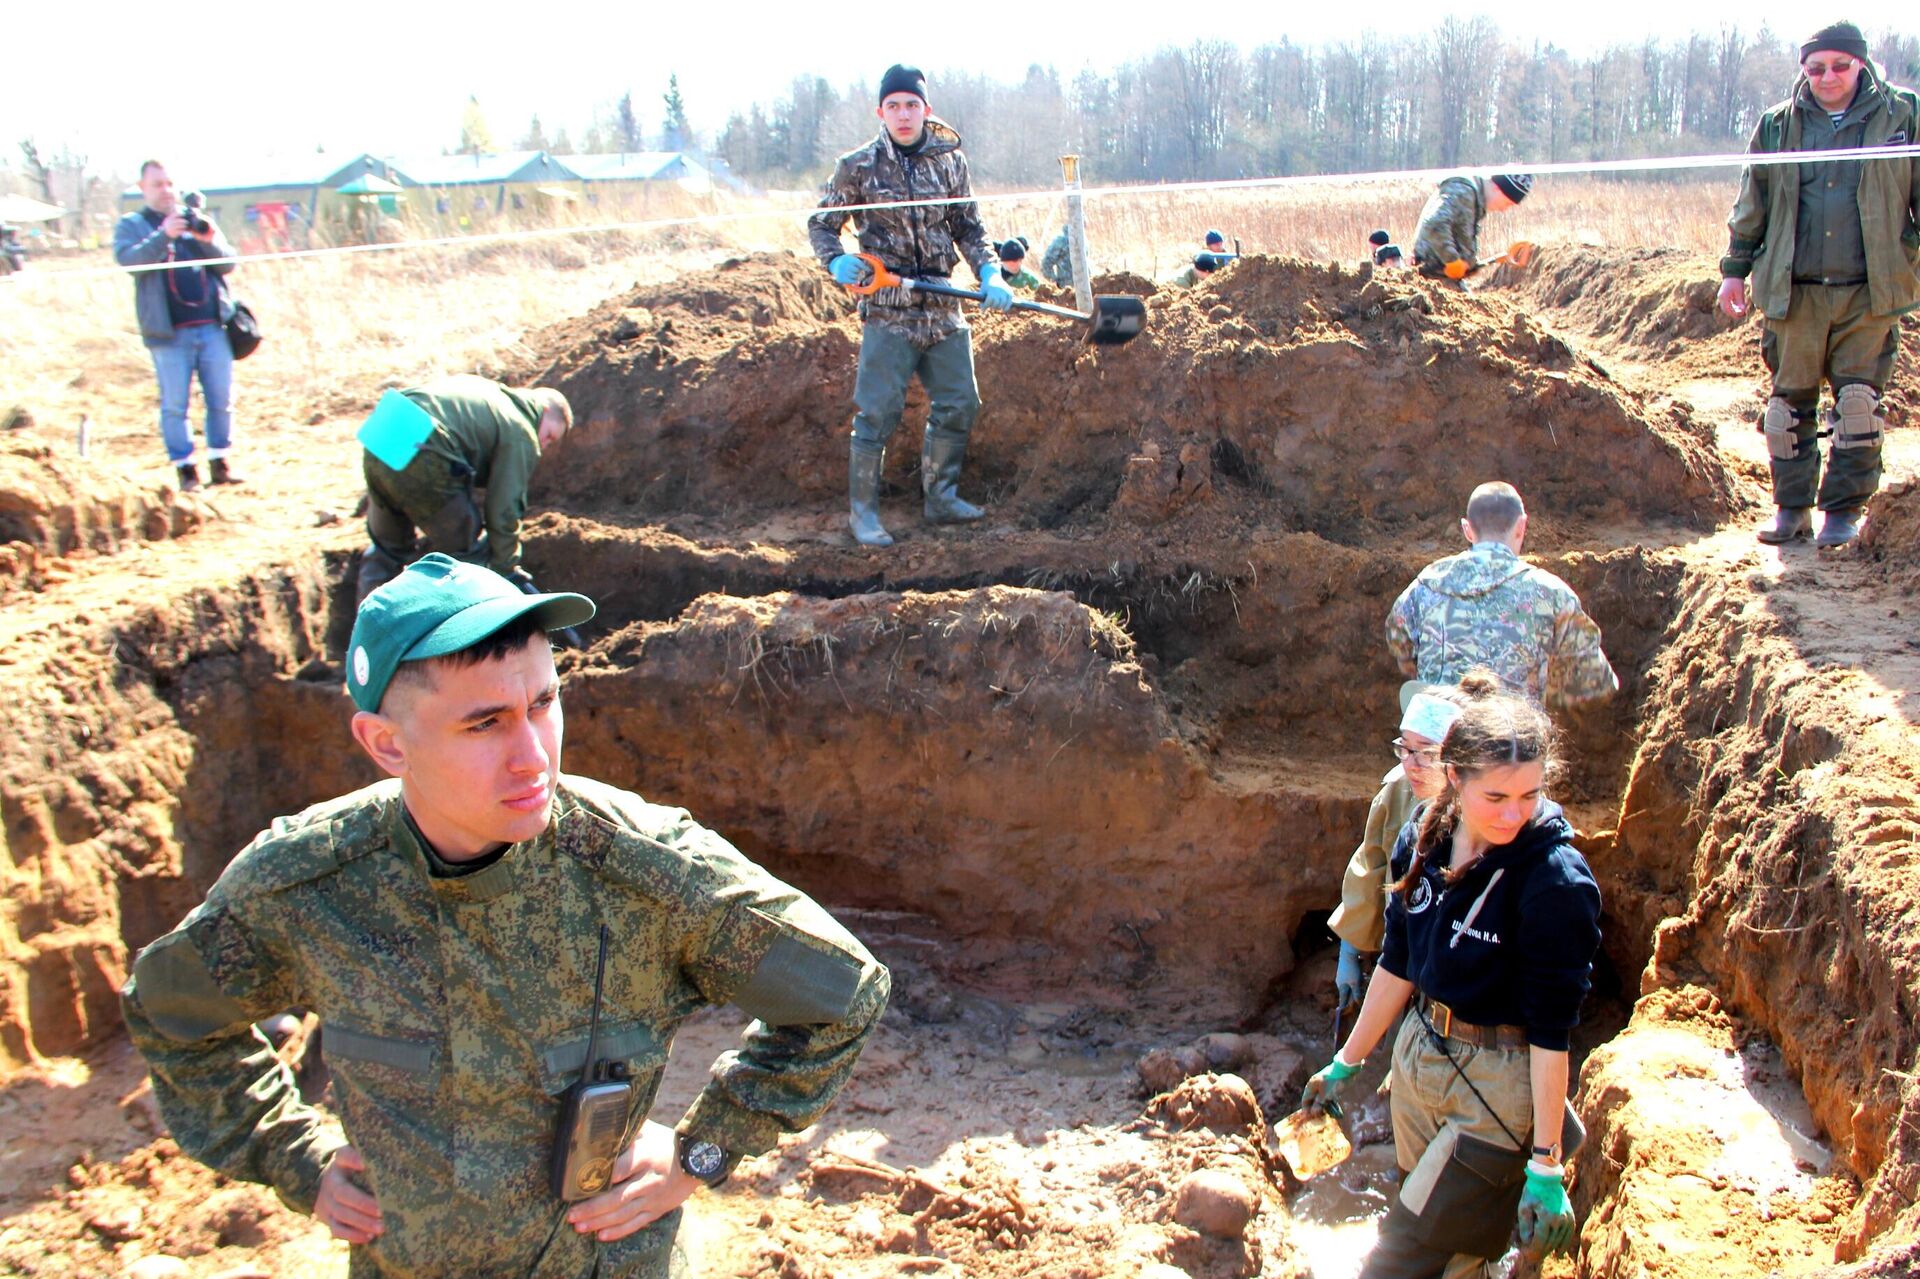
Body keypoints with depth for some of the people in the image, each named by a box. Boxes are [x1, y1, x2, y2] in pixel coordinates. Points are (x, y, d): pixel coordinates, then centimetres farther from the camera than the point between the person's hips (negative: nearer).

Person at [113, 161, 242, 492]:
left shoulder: (198, 219, 15)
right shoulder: (131, 226, 8)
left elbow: (228, 264, 7)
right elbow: (127, 260, -11)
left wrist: (208, 239, -13)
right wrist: (164, 235, -23)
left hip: (213, 325, 2)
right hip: (168, 332, -2)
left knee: (222, 400, 4)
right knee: (175, 404, -2)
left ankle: (220, 461, 14)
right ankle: (185, 468, 5)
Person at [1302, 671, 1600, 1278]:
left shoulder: (1556, 880, -23)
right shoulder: (1424, 838, -6)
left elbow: (1550, 1030, -18)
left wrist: (1546, 1165, -14)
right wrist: (1346, 1062, 14)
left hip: (1498, 1088, -6)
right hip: (1417, 1057, 6)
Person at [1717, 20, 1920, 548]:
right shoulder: (1777, 125, 7)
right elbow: (1751, 205, 14)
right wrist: (1736, 268, 12)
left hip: (1870, 292, -1)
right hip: (1794, 291, 2)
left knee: (1859, 404, 0)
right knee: (1790, 401, 6)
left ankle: (1845, 508, 11)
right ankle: (1791, 506, 17)